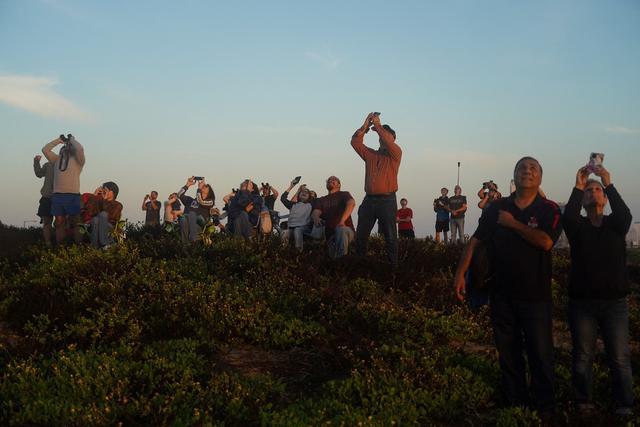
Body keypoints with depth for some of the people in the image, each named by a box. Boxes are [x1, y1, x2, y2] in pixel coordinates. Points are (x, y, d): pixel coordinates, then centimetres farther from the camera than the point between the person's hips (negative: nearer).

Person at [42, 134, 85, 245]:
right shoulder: (57, 159, 20)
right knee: (59, 223, 3)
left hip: (73, 195, -4)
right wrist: (58, 140, 19)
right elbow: (45, 149, 15)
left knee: (75, 223, -4)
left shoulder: (77, 160, 8)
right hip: (57, 195, 4)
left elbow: (80, 149, -11)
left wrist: (72, 140, 8)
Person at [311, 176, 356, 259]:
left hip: (346, 231, -2)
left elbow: (351, 203, -12)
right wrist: (316, 218, -27)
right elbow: (315, 213, 1)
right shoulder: (320, 200, 21)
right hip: (329, 234, 3)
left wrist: (342, 220, -30)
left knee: (341, 230, -38)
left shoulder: (344, 194, 11)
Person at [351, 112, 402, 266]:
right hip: (369, 200, 4)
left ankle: (393, 266, -1)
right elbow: (355, 142, 8)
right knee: (360, 236, 5)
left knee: (390, 237, -4)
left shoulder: (395, 154, 5)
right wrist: (365, 126, -1)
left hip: (387, 200, -4)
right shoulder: (370, 154, 17)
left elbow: (388, 142, -14)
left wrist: (377, 125, -5)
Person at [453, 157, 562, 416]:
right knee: (507, 351, 11)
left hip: (535, 295, -3)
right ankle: (514, 404, 23)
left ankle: (544, 408, 15)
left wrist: (512, 223, -13)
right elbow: (474, 242, 4)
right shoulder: (496, 208, 5)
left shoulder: (548, 210, -3)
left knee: (540, 354, 3)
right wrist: (460, 274, -4)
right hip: (501, 294, 3)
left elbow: (546, 241, -21)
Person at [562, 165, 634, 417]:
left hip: (615, 301, 0)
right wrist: (577, 188, -22)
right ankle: (583, 404, 13)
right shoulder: (577, 226, 7)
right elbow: (568, 217, -17)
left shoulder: (616, 224, 8)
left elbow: (625, 215, -16)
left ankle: (624, 407, 6)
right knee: (583, 357, 4)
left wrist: (609, 184, -23)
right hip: (582, 301, 0)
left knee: (620, 358, -1)